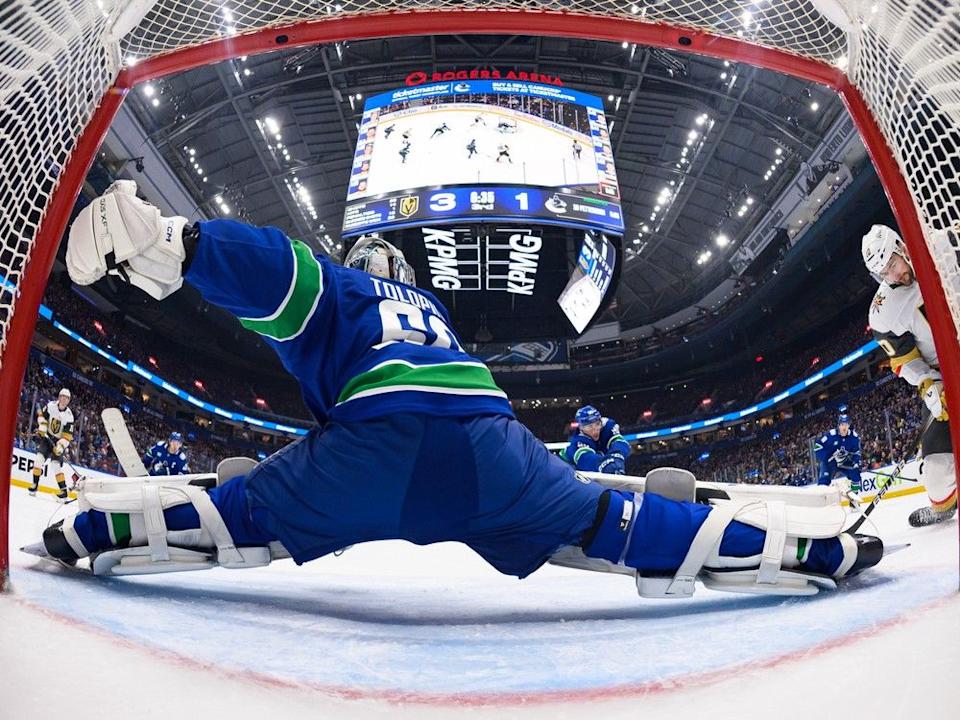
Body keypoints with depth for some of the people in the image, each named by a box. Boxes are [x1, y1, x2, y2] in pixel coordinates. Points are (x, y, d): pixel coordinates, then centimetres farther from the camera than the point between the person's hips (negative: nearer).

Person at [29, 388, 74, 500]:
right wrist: (42, 427, -7)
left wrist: (61, 446, -28)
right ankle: (35, 485, 4)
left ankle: (64, 491, -13)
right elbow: (41, 414, 7)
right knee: (39, 458, -12)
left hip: (59, 440, -3)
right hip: (47, 437, 4)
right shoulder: (51, 405, -11)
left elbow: (68, 435, -17)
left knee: (55, 465, -14)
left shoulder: (69, 415, -18)